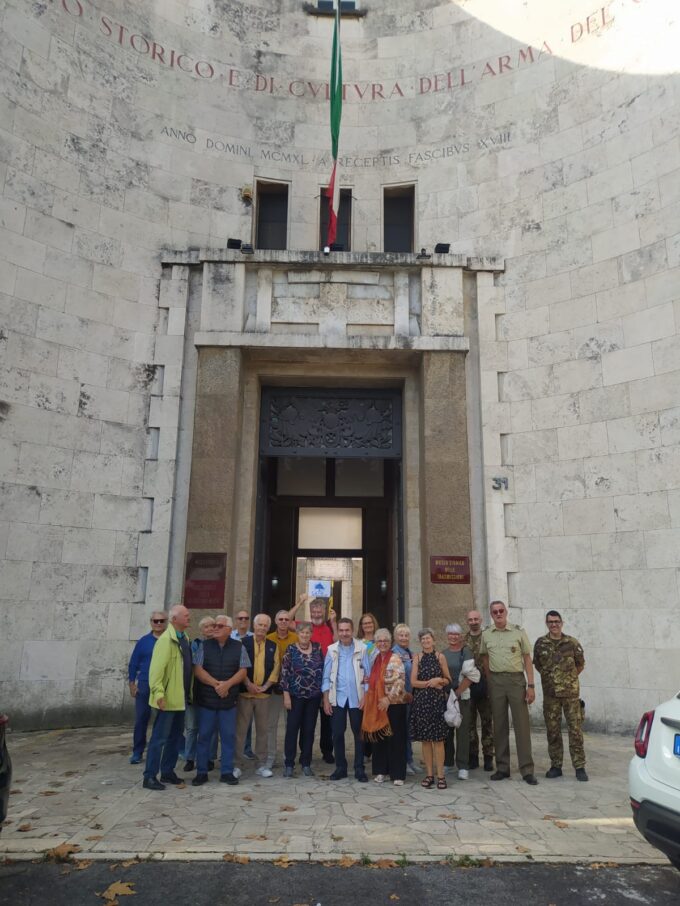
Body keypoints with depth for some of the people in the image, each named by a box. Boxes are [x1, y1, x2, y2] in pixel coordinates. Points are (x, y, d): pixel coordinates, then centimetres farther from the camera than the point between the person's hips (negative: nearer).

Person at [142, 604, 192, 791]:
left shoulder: (184, 638, 10)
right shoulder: (166, 639, -17)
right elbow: (156, 669, -23)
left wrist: (189, 692, 12)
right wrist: (159, 693, -28)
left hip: (181, 697, 9)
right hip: (168, 698, -9)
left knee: (176, 736, 15)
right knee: (160, 737, -2)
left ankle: (167, 771, 26)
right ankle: (149, 777, 7)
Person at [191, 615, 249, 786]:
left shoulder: (238, 647, 2)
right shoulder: (204, 646, 1)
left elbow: (242, 672, -1)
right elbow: (197, 670, -5)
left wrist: (227, 684, -16)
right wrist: (216, 684, -15)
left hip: (229, 700, 0)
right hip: (206, 699, 0)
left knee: (228, 736, 5)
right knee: (204, 735, 6)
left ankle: (227, 772, 16)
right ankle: (201, 772, 17)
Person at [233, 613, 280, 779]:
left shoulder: (273, 646, 8)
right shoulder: (244, 643, -1)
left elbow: (276, 667, 5)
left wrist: (266, 686, -6)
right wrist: (248, 684, -13)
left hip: (264, 694, 3)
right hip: (245, 692, -3)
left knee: (263, 730, 9)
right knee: (240, 729, 1)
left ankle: (262, 764, 18)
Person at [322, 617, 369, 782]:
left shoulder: (362, 649, -3)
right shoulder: (332, 650, 1)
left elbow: (368, 674, 0)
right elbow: (326, 676, 3)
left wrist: (366, 697, -7)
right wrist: (326, 700, -1)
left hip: (357, 698, -1)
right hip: (337, 698, 1)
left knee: (359, 734, 6)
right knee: (337, 733, 6)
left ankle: (359, 769, 17)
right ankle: (340, 767, 20)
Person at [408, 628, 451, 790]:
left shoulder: (440, 656, 4)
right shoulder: (417, 657, 6)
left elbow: (448, 680, 9)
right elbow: (413, 682, 0)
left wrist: (439, 680, -10)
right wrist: (430, 683, -9)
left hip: (437, 701, -1)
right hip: (421, 701, 1)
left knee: (438, 739, -2)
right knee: (425, 739, 4)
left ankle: (440, 775, 4)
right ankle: (429, 774, 13)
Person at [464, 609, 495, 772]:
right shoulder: (463, 640, 8)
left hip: (485, 685, -2)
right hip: (467, 687, 2)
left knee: (487, 722, 4)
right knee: (470, 723, 7)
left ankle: (488, 757, 13)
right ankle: (473, 756, 18)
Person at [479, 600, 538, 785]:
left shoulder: (519, 631, -1)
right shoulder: (486, 634, 6)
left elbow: (527, 659, 0)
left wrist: (530, 685, -6)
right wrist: (489, 682, 4)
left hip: (516, 680, -2)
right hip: (495, 682, 2)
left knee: (522, 724, -1)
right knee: (499, 725, 7)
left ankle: (527, 770, 5)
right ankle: (502, 768, 17)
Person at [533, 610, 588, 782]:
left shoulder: (572, 643, -3)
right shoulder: (540, 643, 1)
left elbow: (580, 664, 11)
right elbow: (537, 664, 14)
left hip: (571, 693, -2)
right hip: (550, 695, 2)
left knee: (575, 729, -2)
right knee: (552, 731, 7)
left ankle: (579, 767, 8)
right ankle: (556, 766, 17)